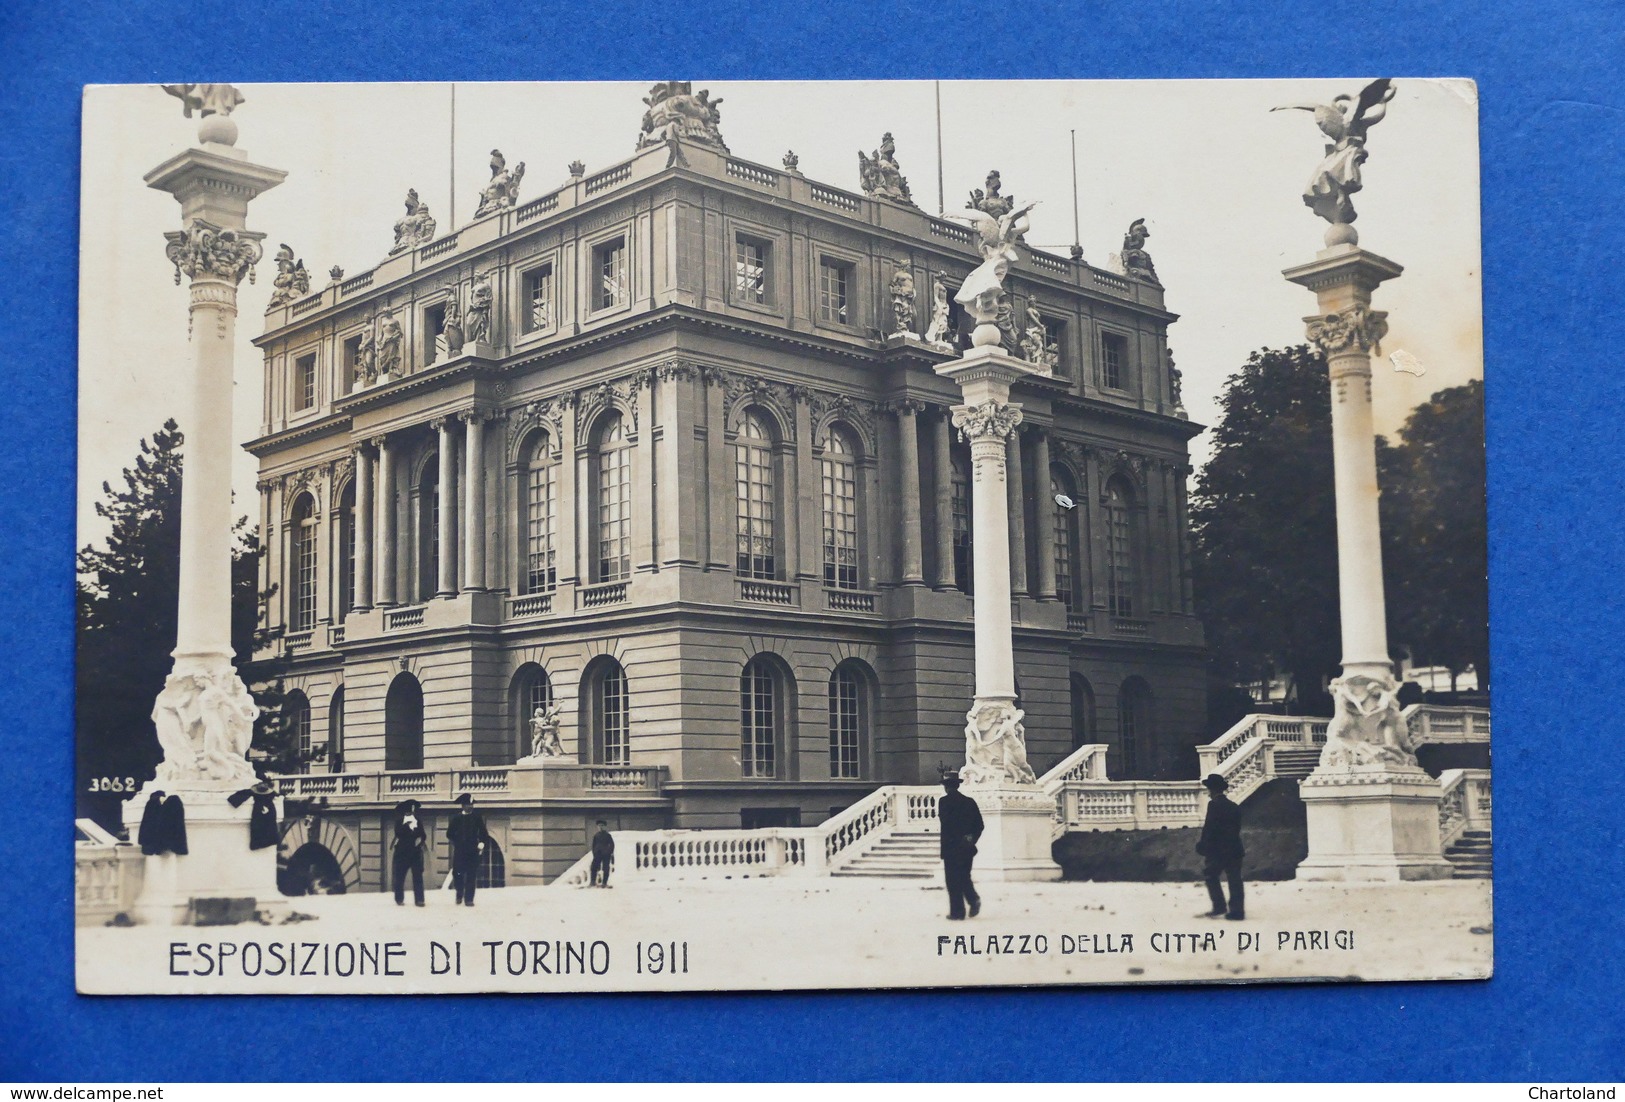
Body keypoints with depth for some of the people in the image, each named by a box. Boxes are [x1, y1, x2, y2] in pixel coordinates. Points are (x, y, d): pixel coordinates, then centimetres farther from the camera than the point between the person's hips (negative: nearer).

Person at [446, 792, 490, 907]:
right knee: (457, 874, -1)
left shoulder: (477, 817, 6)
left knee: (471, 876, -2)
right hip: (459, 851, 0)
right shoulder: (456, 817, 5)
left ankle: (469, 899, 3)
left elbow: (483, 833, 5)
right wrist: (456, 843, -1)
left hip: (473, 851, 0)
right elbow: (449, 834, 9)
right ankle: (459, 894, 24)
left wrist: (482, 843, -11)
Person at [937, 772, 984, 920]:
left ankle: (957, 911, 2)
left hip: (951, 847, -5)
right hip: (968, 847, 5)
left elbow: (945, 822, -17)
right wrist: (972, 839, 8)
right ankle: (974, 899, -2)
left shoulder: (944, 801, -9)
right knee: (964, 877, 19)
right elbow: (980, 824, 6)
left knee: (953, 880, 2)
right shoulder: (969, 801, 7)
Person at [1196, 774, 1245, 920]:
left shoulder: (1214, 805, -11)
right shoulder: (1234, 807, 12)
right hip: (1235, 849, 6)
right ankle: (1237, 910, 5)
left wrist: (1202, 845, -5)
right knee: (1234, 879, 6)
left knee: (1211, 875, 7)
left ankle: (1219, 906, 1)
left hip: (1218, 850, -6)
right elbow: (1237, 828, 14)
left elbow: (1209, 828, -14)